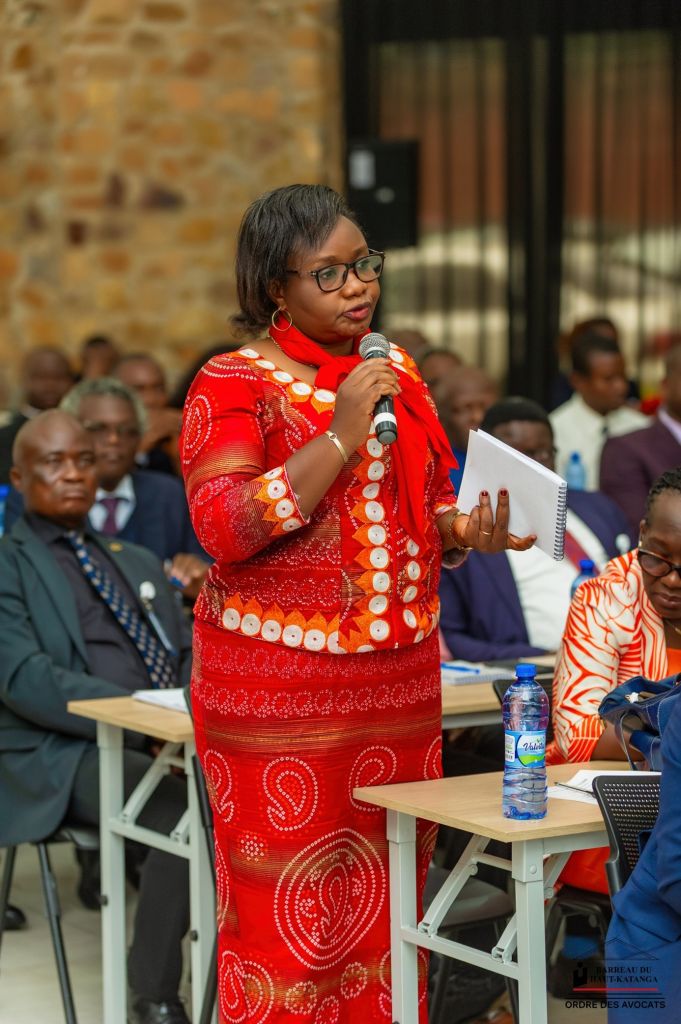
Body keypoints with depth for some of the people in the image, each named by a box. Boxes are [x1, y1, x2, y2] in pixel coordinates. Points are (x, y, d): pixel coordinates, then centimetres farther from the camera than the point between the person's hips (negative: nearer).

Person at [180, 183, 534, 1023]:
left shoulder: (395, 372, 12)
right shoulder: (234, 385, -6)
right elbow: (223, 526, -19)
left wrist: (468, 530, -2)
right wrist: (341, 438, -22)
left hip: (399, 676, 6)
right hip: (276, 686, -5)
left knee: (387, 914, 9)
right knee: (285, 921, -2)